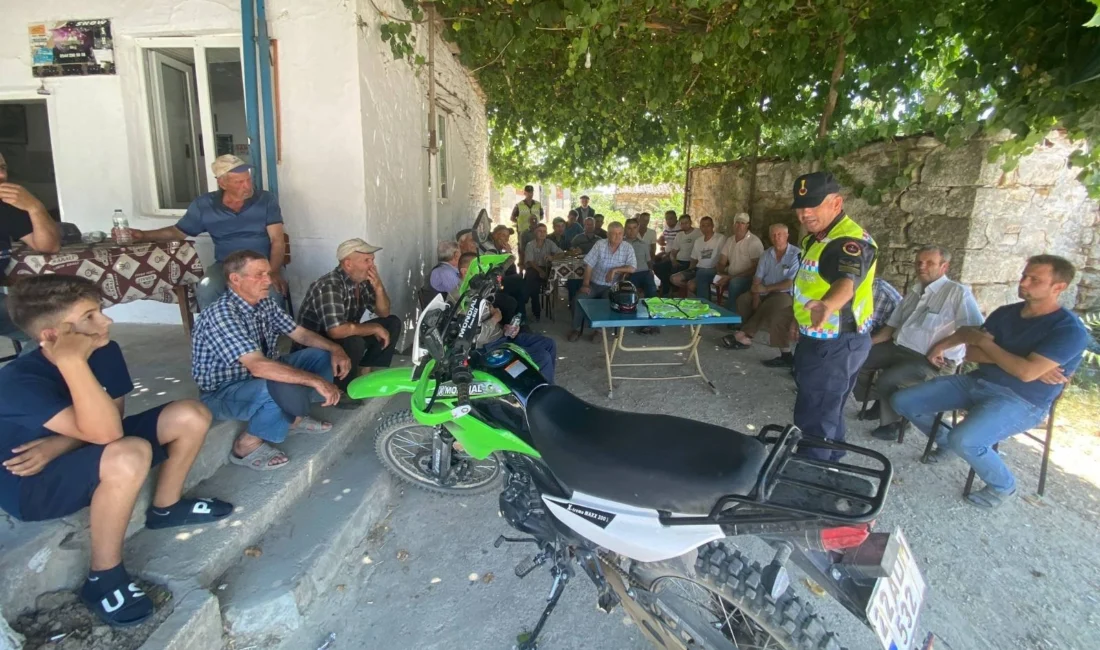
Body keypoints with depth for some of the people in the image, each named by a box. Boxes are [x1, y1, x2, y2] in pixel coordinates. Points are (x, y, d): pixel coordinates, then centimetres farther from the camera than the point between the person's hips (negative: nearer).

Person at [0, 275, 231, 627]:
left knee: (191, 415, -7)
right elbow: (106, 432, -41)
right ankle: (104, 578, -17)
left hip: (83, 449, 7)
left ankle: (165, 507, 15)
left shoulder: (106, 351, -10)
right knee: (131, 454, -39)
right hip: (30, 484, -7)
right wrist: (72, 361, -45)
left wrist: (59, 444, -21)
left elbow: (110, 421, -2)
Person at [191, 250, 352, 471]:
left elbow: (300, 333, 5)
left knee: (323, 355, -2)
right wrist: (315, 380, -42)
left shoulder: (265, 303, -4)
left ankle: (295, 417, 11)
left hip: (262, 377, 8)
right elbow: (258, 366, -39)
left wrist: (335, 349, -13)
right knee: (288, 389, -37)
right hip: (223, 392, -8)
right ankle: (248, 444, -11)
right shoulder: (221, 313, -29)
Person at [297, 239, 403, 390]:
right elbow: (336, 330, -39)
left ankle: (364, 374, 3)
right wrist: (375, 328, -26)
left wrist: (378, 287, -16)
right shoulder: (329, 286, -29)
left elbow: (384, 313, 3)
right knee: (354, 343, -36)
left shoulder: (363, 280, -4)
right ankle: (340, 390, -10)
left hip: (347, 338, 8)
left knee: (393, 323, 1)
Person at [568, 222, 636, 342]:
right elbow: (589, 264, -8)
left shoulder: (628, 248, -3)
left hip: (611, 287, -1)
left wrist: (615, 270, -23)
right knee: (580, 297, -22)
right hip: (594, 283, 1)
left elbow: (632, 268, -11)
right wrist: (585, 284, -15)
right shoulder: (600, 244, -5)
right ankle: (576, 328, -5)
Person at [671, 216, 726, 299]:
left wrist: (717, 270, -18)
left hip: (711, 271, -7)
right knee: (674, 279, -9)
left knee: (691, 285, -30)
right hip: (698, 269, 8)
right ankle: (701, 292, -2)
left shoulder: (720, 238, -5)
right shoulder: (698, 241, 16)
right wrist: (690, 269, 5)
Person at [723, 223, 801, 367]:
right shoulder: (766, 254, 8)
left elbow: (791, 283, -17)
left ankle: (743, 335, -25)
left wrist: (766, 288, -14)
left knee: (771, 305, -35)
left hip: (786, 295, -6)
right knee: (743, 299, -16)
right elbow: (757, 278, 3)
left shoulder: (796, 254, -10)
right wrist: (756, 295, -15)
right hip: (766, 293, 6)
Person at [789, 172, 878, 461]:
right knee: (827, 410, 24)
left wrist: (827, 305, -66)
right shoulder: (817, 236, 8)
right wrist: (802, 317, 25)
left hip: (836, 344, -10)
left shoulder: (850, 241, -25)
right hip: (821, 340, 10)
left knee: (814, 416, -3)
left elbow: (846, 280, -45)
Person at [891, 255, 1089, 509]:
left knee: (964, 439, -34)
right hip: (978, 382, 7)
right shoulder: (1005, 313, 6)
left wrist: (984, 341, -12)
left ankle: (1003, 486, -1)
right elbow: (972, 353, 0)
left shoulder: (1070, 330, -13)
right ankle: (946, 442, 23)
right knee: (902, 401, -3)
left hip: (1020, 402, -7)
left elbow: (1026, 372, -23)